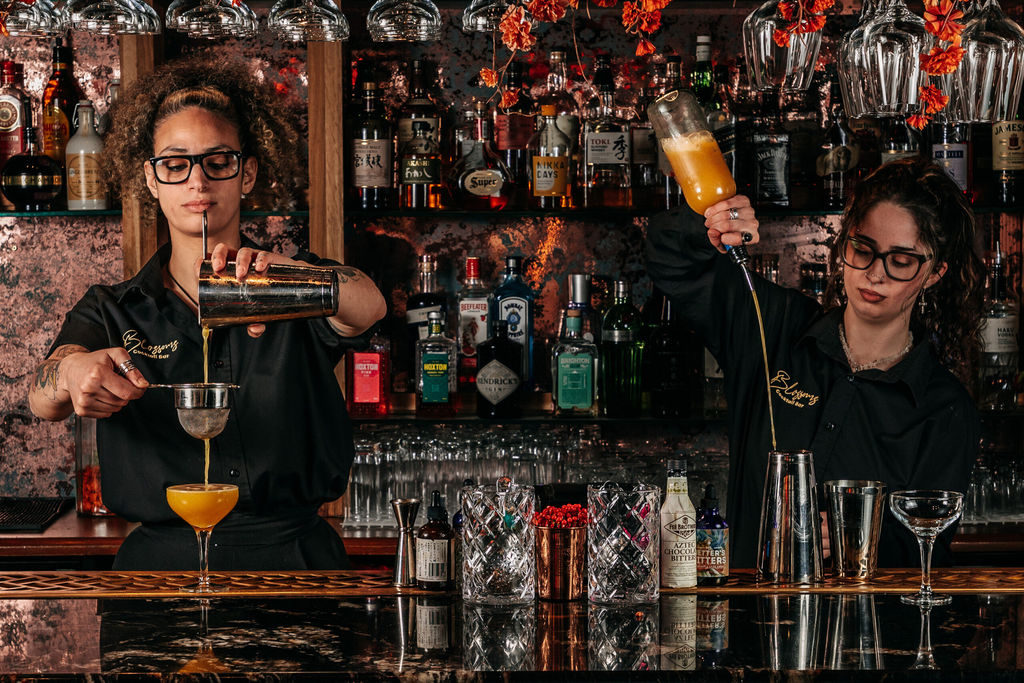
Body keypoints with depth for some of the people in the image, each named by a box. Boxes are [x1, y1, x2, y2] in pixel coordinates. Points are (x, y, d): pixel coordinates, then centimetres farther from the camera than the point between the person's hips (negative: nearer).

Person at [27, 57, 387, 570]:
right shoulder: (112, 311, 15)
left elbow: (367, 307, -13)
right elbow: (43, 402, -5)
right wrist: (73, 371, -31)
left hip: (295, 562, 0)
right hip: (162, 563, 1)